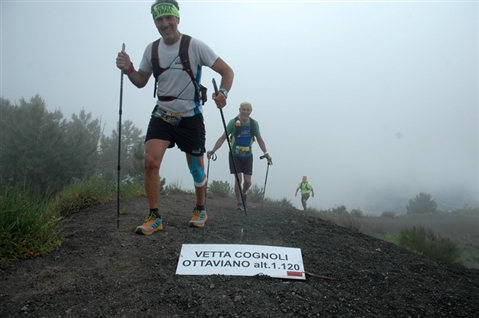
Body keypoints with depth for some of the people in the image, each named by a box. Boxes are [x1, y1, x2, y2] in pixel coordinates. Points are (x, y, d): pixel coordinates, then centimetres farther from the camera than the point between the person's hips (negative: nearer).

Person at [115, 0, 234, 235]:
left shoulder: (194, 46, -10)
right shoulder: (152, 49, 2)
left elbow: (227, 71, -9)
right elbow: (141, 82, 11)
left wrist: (223, 92, -30)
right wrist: (128, 69, -11)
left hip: (190, 117, -2)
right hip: (162, 114, 3)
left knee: (196, 168, 7)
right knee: (151, 161, -15)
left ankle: (200, 210, 33)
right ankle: (154, 217, -1)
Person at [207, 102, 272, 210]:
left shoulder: (254, 124, -5)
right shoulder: (233, 122, -15)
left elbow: (259, 140, 5)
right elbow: (223, 138, -14)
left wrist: (266, 153, -2)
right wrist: (213, 150, -22)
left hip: (248, 156, 3)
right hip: (235, 155, -2)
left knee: (247, 181, 0)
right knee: (238, 179, -10)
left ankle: (243, 193, 34)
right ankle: (239, 202, 8)